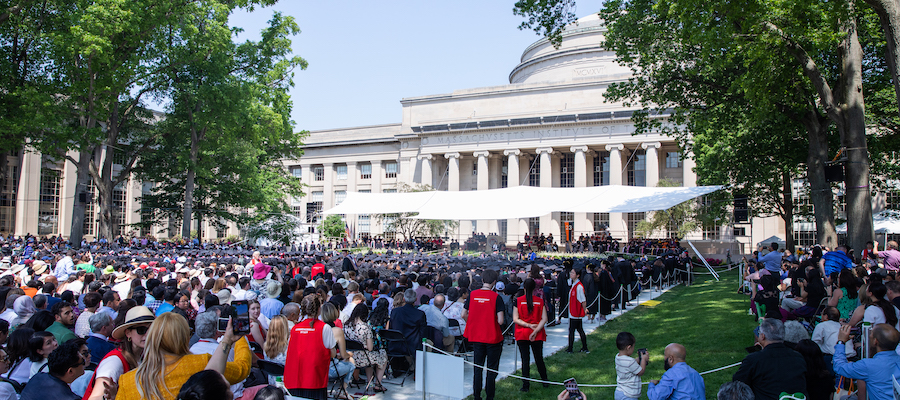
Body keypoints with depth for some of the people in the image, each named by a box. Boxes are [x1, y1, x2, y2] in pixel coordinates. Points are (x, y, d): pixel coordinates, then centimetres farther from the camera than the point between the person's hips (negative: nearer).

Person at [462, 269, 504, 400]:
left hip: (476, 337, 4)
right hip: (493, 337, -3)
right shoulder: (496, 297, -14)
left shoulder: (472, 295, -3)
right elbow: (500, 321, -17)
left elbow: (464, 315, 3)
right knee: (492, 369, 9)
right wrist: (494, 322, 4)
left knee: (478, 368, 14)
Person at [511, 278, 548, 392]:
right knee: (539, 358, 15)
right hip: (537, 336, 1)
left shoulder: (518, 300, -4)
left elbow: (515, 319, -8)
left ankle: (526, 385, 3)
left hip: (522, 335, -1)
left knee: (525, 359, 2)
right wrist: (535, 331, -11)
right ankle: (545, 382, 26)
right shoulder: (540, 301, -1)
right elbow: (544, 319, -7)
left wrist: (528, 325, -10)